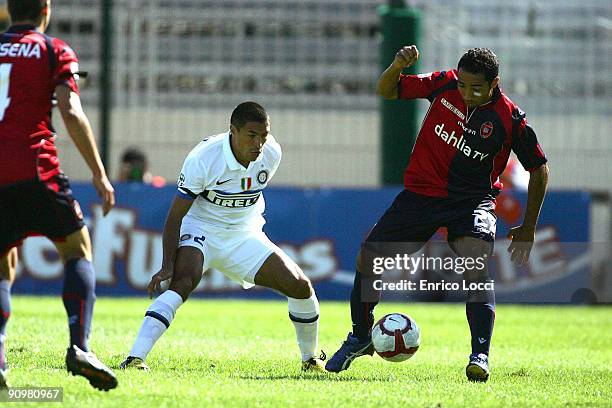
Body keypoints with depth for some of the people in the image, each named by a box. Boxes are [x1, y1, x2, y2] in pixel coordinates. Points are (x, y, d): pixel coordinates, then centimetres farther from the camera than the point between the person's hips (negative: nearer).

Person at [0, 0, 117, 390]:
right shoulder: (54, 51, 5)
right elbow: (71, 114, -7)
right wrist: (99, 173, -4)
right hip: (35, 168, -4)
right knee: (78, 253, 8)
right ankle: (80, 347, -12)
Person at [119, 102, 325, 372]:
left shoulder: (272, 154, -10)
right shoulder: (203, 158, -25)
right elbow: (175, 216, -20)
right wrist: (167, 266, -28)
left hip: (244, 236, 5)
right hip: (201, 231, -5)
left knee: (301, 287, -5)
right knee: (182, 283, -33)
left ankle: (310, 359, 19)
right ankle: (135, 358, -40)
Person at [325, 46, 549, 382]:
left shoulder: (510, 119, -15)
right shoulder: (445, 84, -8)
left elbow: (539, 169, -2)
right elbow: (387, 91, 1)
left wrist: (528, 228, 0)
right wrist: (397, 66, -22)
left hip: (473, 200, -3)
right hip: (422, 192, 3)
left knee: (475, 265, -29)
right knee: (368, 258, 1)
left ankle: (480, 355, -29)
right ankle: (360, 338, 25)